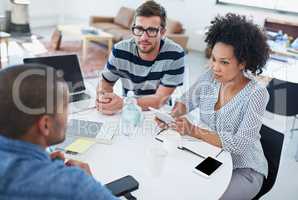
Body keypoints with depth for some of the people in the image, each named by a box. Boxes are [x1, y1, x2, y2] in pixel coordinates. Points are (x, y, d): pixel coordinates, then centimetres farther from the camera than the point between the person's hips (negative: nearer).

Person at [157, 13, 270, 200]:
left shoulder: (256, 94, -21)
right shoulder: (210, 77, -7)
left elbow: (240, 144, -27)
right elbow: (186, 101, 8)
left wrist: (194, 131, -34)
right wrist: (170, 115, -15)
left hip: (243, 170, -4)